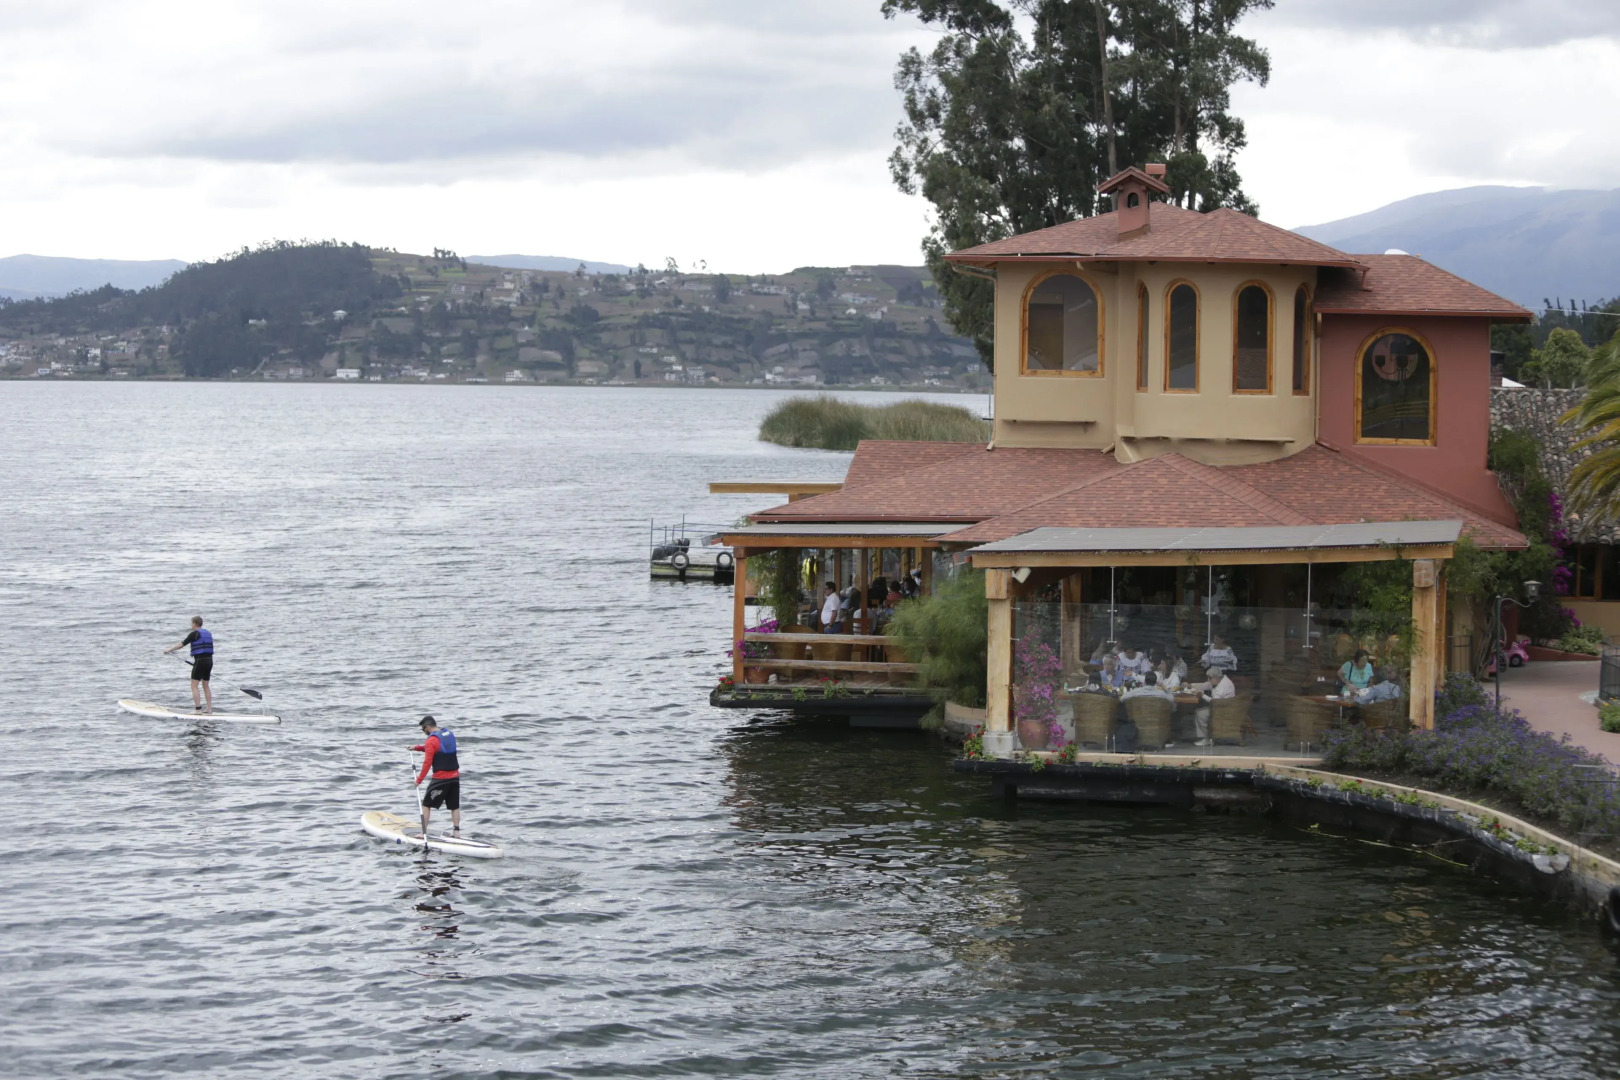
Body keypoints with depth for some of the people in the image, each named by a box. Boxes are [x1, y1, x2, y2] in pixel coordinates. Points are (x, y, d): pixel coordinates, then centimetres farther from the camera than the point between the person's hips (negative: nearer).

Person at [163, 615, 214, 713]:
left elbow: (181, 645, -7)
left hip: (200, 661, -8)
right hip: (209, 660, 8)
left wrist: (169, 649, 5)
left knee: (194, 686, -4)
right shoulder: (208, 633, 14)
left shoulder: (195, 634, -8)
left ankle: (198, 709, -12)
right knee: (205, 685, 17)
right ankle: (209, 709, 17)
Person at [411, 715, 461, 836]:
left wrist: (419, 779, -9)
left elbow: (427, 762, -16)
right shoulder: (449, 734, 10)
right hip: (455, 776, 6)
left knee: (426, 804, 6)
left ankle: (423, 832, 4)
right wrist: (417, 747, 23)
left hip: (440, 778, -6)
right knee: (454, 806, 13)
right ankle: (456, 831, 9)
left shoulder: (431, 740, -14)